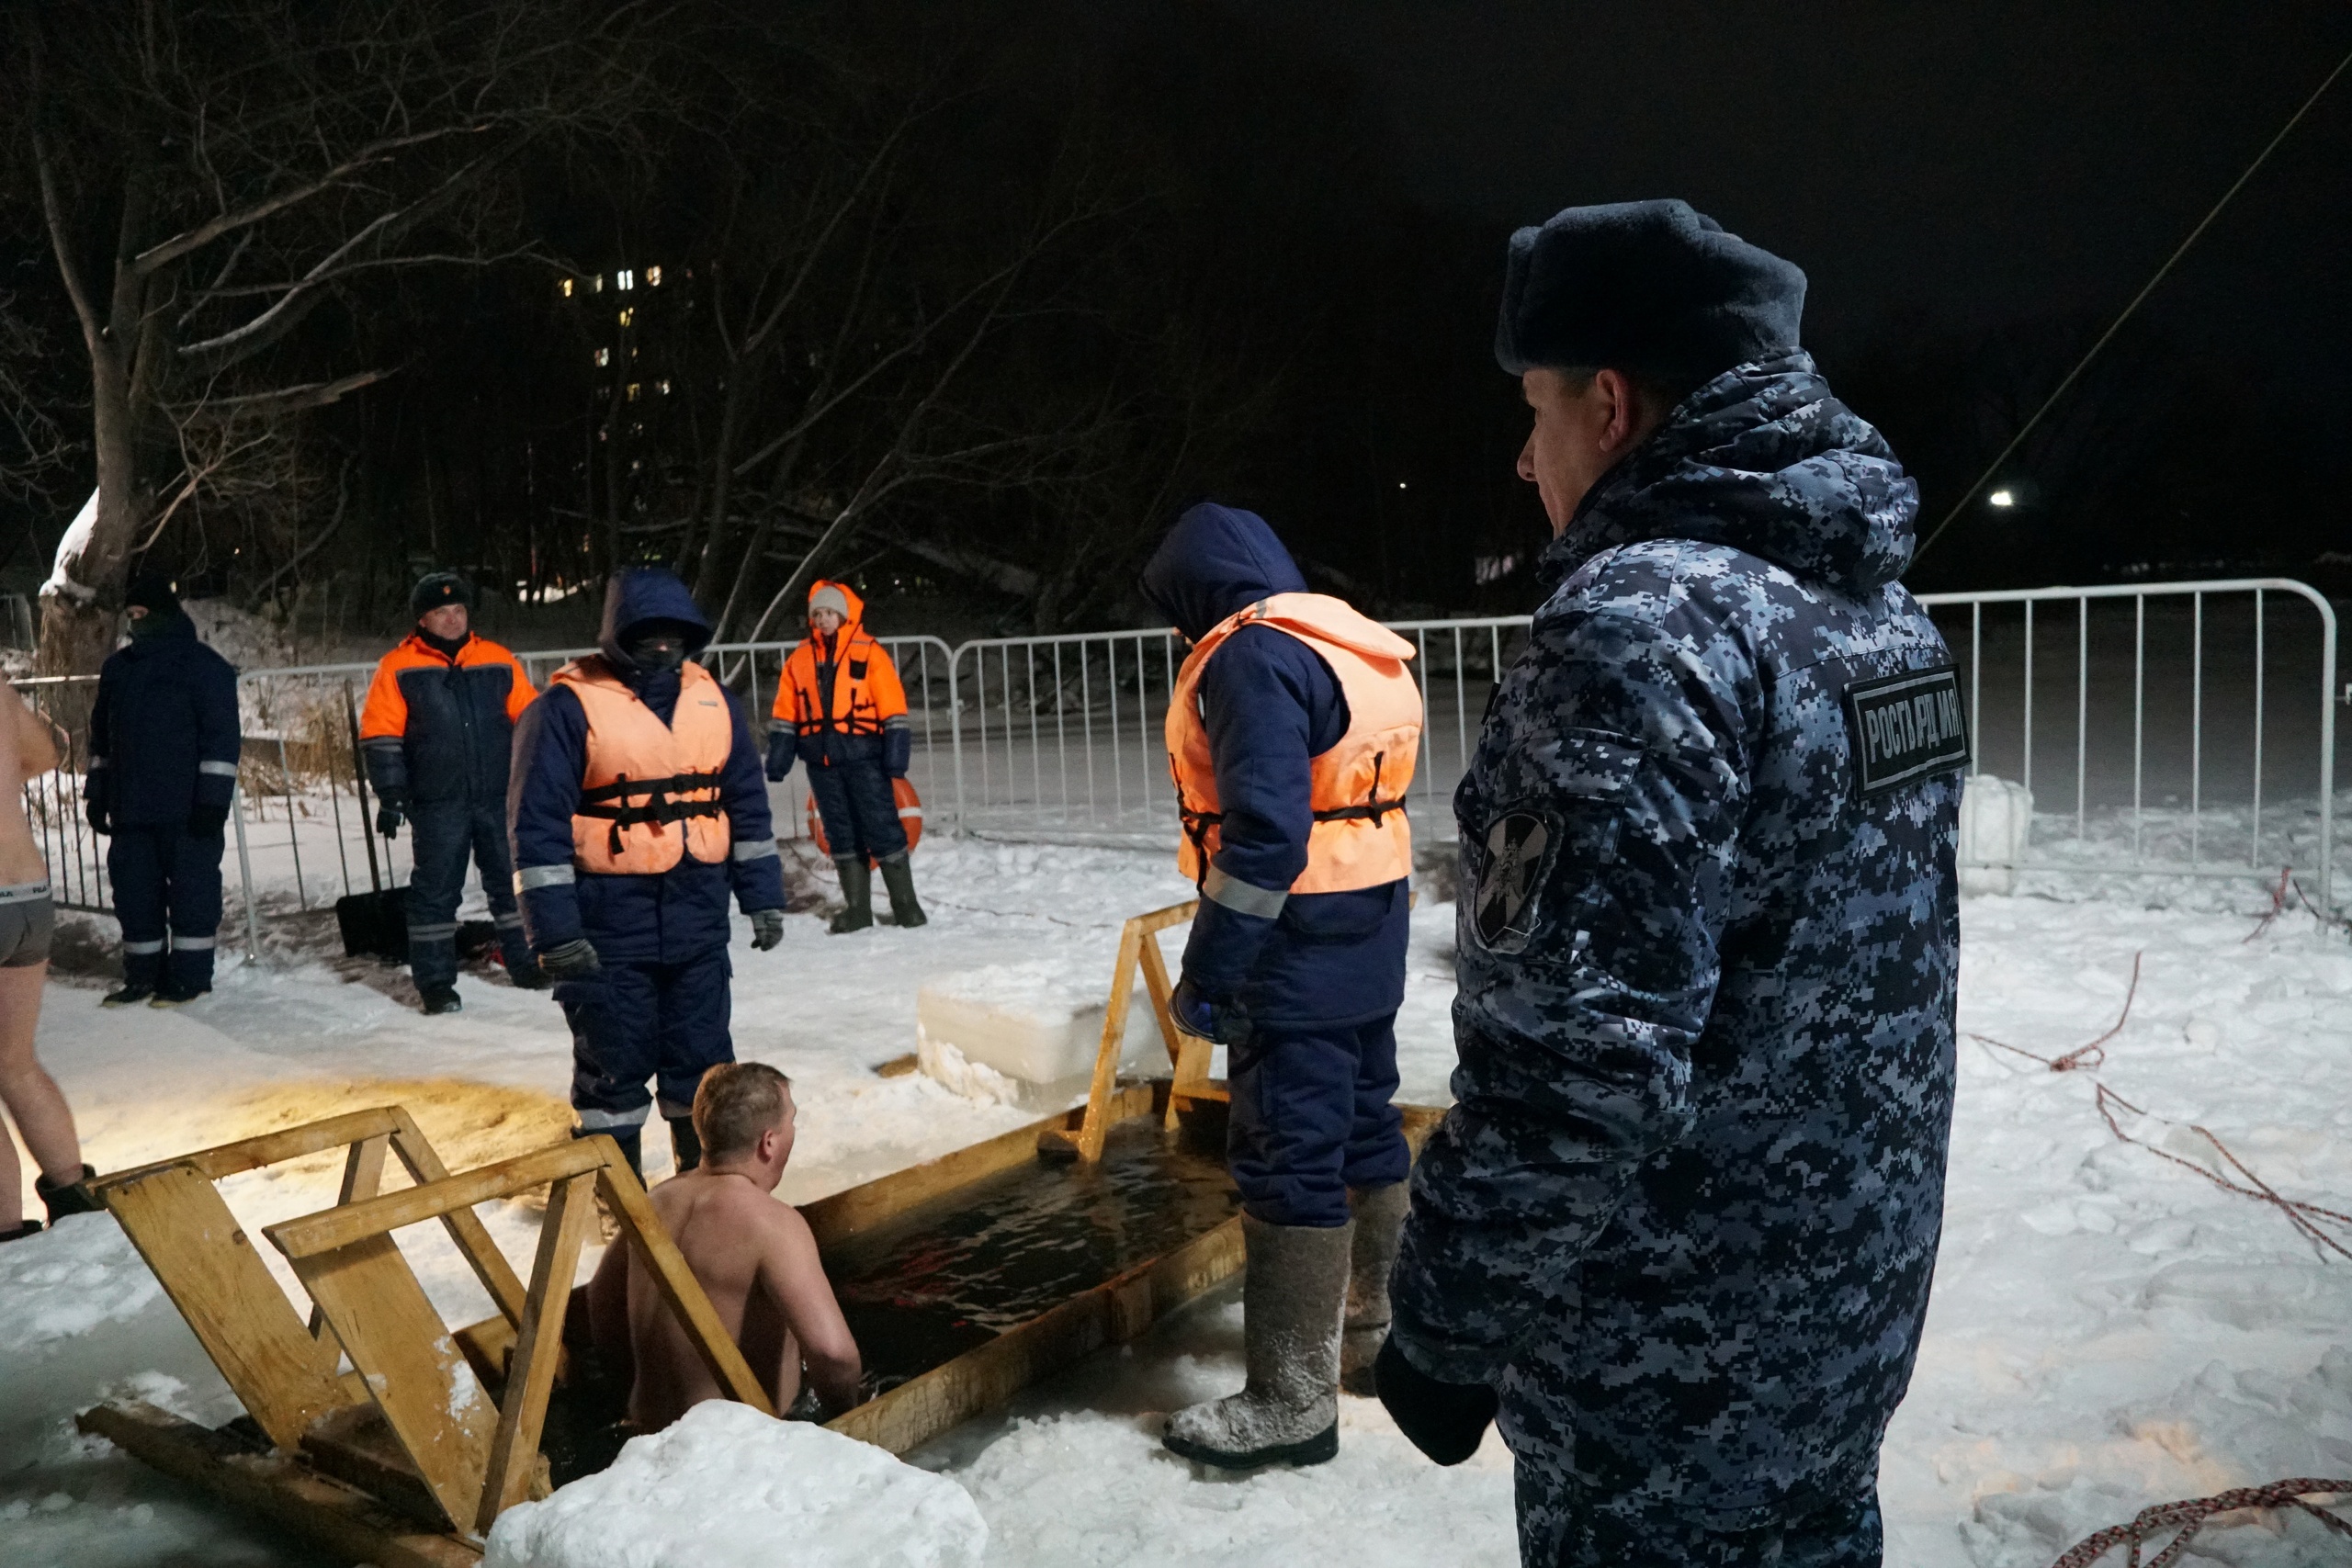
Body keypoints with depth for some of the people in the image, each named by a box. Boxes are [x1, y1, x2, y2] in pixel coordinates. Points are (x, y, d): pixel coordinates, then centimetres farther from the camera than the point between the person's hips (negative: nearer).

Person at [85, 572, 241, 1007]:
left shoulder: (203, 665, -6)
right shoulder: (117, 667, 14)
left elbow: (222, 737, -10)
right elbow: (102, 737, 22)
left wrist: (213, 798, -15)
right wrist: (97, 792, 18)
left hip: (188, 809, -6)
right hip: (131, 806, 7)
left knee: (191, 887, 0)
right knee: (134, 889, 10)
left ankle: (190, 973, 9)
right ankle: (142, 974, 20)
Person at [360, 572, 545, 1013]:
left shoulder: (498, 661, 7)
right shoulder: (398, 668, -1)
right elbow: (380, 735, -2)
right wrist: (391, 793, -7)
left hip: (499, 795, 3)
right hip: (438, 803, -3)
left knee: (512, 878, 10)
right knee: (436, 887, 2)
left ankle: (523, 961, 24)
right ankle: (434, 980, 11)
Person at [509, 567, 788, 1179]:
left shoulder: (713, 700, 7)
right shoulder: (569, 706, -10)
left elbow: (747, 803, 13)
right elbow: (537, 826, -11)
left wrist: (764, 898, 10)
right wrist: (556, 931, -15)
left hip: (699, 922, 5)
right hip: (609, 928, -4)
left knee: (703, 1060, 14)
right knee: (614, 1066, 6)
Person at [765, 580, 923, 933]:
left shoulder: (869, 652, -3)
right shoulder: (800, 659, 9)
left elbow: (893, 708, -5)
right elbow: (785, 715, 12)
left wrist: (896, 754, -10)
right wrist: (778, 759, 8)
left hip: (862, 755, -4)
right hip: (821, 761, 4)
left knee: (882, 828, -3)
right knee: (841, 834, 10)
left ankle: (905, 905, 8)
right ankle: (856, 908, 19)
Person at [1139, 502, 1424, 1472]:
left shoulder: (1252, 654, -16)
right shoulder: (1355, 645, 14)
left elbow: (1265, 830, -25)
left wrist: (1209, 970, -20)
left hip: (1297, 953, -10)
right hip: (1369, 940, 10)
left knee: (1287, 1164, -3)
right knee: (1365, 1130, 20)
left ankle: (1292, 1401, 6)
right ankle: (1382, 1325, 36)